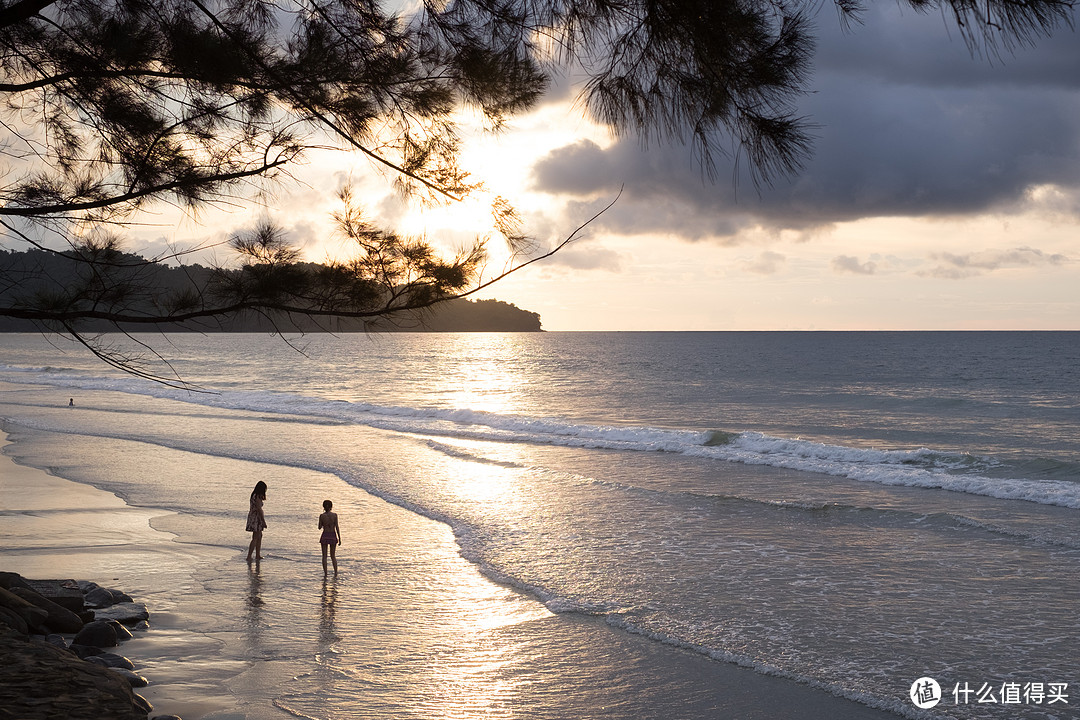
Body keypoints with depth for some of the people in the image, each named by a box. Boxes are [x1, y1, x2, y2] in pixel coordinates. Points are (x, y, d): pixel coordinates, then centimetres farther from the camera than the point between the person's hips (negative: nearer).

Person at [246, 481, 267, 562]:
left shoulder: (254, 495, 11)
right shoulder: (258, 497, -18)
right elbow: (259, 509, -20)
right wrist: (264, 521, -18)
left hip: (252, 517, 10)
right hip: (256, 518, -10)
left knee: (259, 536, 18)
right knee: (255, 538, -7)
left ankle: (258, 555, 23)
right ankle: (249, 557, -10)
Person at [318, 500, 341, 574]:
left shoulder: (322, 516, -7)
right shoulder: (334, 515, -8)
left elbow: (320, 527, 1)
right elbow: (337, 527, -8)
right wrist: (339, 539, -3)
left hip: (325, 536, -1)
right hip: (333, 536, 1)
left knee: (324, 556, 8)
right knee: (333, 556, 15)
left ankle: (325, 573, 7)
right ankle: (336, 572, 9)